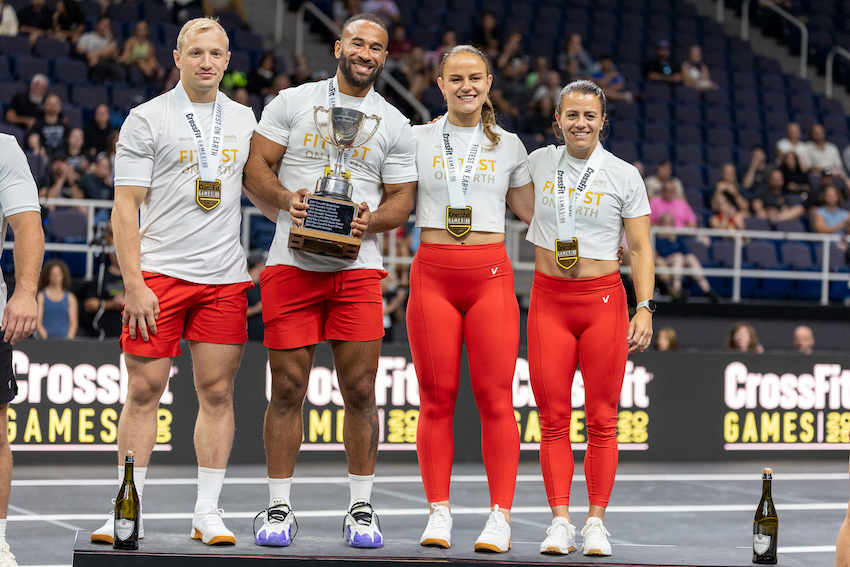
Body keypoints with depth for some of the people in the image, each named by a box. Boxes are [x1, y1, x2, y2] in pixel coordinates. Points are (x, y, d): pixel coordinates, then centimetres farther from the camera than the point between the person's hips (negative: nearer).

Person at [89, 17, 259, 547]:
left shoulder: (244, 119, 12)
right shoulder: (147, 119, -2)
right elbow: (126, 207, -5)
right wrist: (134, 285, -12)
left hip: (225, 278, 3)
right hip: (159, 272, -3)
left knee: (217, 392, 3)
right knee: (145, 390, -2)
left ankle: (209, 512, 11)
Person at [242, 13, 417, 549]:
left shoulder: (396, 126, 10)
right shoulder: (292, 102, 7)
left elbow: (402, 199, 9)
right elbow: (255, 166, 4)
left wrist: (372, 221, -12)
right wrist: (286, 197, -15)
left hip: (357, 268, 1)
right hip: (292, 263, -1)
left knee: (361, 391, -1)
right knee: (288, 389, 0)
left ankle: (362, 508, 12)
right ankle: (279, 507, 10)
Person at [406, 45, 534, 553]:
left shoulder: (509, 145, 12)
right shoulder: (417, 140, 9)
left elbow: (532, 209, 21)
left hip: (490, 274, 0)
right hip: (433, 272, 0)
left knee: (496, 398, -5)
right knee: (437, 397, 0)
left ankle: (500, 516, -2)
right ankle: (439, 512, 8)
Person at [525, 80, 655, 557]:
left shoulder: (624, 176, 2)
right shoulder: (538, 163, 8)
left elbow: (641, 248, 2)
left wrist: (645, 307, -7)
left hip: (603, 299, -2)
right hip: (548, 299, 2)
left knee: (602, 418, -1)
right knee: (553, 417, -2)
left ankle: (597, 523, 5)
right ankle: (560, 521, 3)